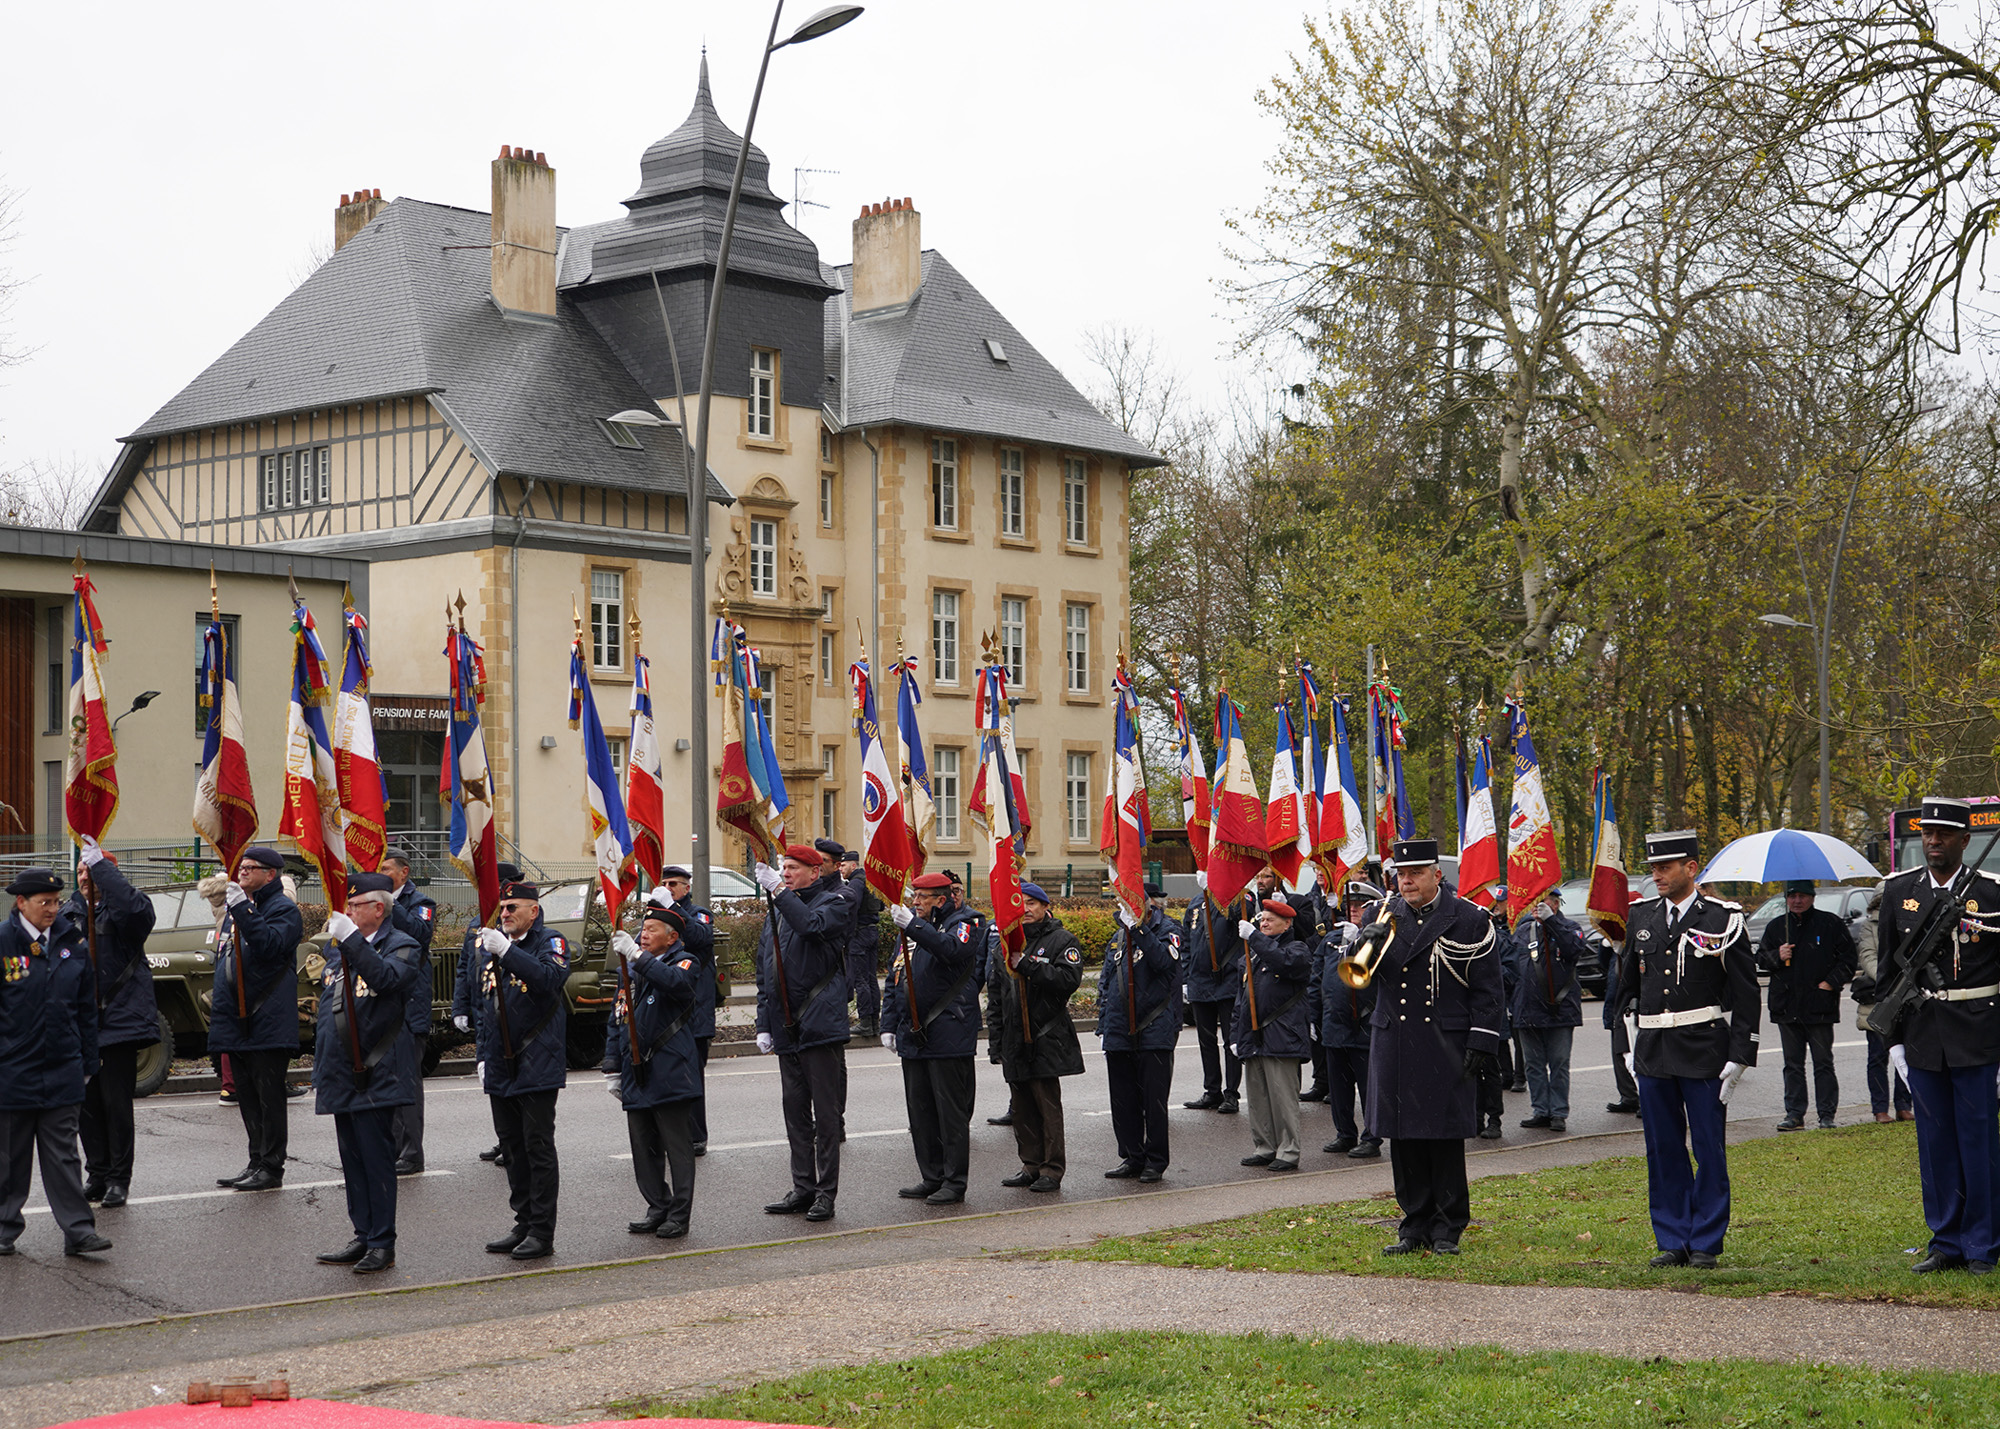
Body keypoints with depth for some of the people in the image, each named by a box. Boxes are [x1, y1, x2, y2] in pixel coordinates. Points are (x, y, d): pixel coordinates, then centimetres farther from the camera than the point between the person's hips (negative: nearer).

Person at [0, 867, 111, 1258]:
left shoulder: (72, 942, 5)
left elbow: (86, 1007, 11)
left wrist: (87, 1062, 10)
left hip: (61, 1068, 2)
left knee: (62, 1152, 3)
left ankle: (78, 1230, 1)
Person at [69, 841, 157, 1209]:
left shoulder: (119, 912, -5)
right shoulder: (68, 914, 12)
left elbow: (133, 906, -31)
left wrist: (100, 864, -25)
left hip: (118, 1021, -6)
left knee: (117, 1103, -3)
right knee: (87, 1103, 10)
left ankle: (119, 1179, 6)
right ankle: (96, 1174, 21)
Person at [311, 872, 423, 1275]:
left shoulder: (402, 947, -7)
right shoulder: (338, 946, 15)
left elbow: (386, 978, -29)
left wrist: (351, 939, -31)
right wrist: (322, 1063, 23)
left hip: (376, 1072, -8)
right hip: (342, 1072, 8)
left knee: (377, 1158, -6)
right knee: (352, 1159, 12)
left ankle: (383, 1244, 0)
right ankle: (364, 1237, 20)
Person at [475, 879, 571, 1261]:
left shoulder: (550, 942, -6)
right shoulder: (490, 945, 15)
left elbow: (551, 978, -28)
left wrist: (507, 950, -34)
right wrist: (483, 1055, 19)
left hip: (537, 1067, -7)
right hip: (501, 1068, 7)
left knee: (538, 1147, -4)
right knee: (513, 1149, 12)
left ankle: (542, 1232, 1)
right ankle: (524, 1223, 20)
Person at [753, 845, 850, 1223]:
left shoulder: (831, 905, -3)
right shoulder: (775, 914, 17)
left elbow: (812, 926, -27)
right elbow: (764, 975, 20)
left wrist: (778, 890, -27)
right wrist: (764, 1025, 14)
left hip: (821, 1027, -7)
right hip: (786, 1031, 7)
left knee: (825, 1113, -2)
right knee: (796, 1113, 11)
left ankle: (826, 1192, 2)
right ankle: (803, 1188, 18)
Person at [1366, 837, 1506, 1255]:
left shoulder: (1470, 920, -1)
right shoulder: (1382, 915, 9)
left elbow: (1487, 990, -1)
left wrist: (1481, 1045, -8)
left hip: (1446, 1046, -3)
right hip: (1393, 1044, 3)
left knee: (1445, 1138, 0)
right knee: (1403, 1138, 6)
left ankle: (1447, 1230, 10)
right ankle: (1415, 1227, 16)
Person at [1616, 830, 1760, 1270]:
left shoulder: (1723, 919, -4)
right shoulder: (1641, 918, 9)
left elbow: (1746, 993, -3)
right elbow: (1627, 987, 18)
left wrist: (1739, 1056, -8)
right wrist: (1629, 1047, 12)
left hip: (1704, 1050, -4)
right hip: (1652, 1053, 4)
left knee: (1709, 1149, 1)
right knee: (1663, 1150, 7)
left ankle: (1706, 1244, 9)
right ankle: (1672, 1242, 14)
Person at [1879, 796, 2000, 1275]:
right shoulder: (1899, 892, 6)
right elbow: (1887, 970, 11)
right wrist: (1893, 1039, 7)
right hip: (1921, 1035, 3)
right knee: (1934, 1142, 9)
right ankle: (1946, 1242, 18)